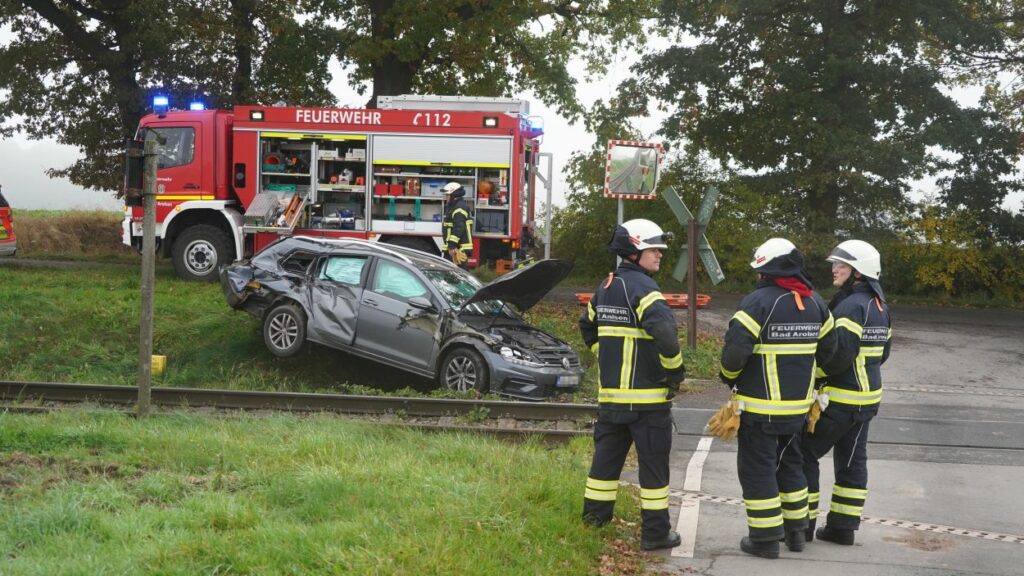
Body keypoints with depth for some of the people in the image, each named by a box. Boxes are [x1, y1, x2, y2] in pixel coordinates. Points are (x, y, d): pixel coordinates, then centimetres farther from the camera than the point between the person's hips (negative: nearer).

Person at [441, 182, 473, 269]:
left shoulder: (460, 208, -15)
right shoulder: (454, 207, 21)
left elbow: (458, 229, -24)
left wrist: (452, 245, -26)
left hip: (460, 249, -11)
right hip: (455, 248, 11)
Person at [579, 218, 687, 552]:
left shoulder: (606, 287, 12)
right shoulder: (642, 287, -15)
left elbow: (588, 326, 27)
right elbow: (665, 331, -29)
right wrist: (676, 370, -16)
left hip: (610, 393, 8)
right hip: (647, 395, -8)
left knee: (606, 458, 17)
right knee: (653, 464, 1)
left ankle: (593, 519, 24)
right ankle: (655, 533, 5)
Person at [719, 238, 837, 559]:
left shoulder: (759, 301, -17)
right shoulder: (815, 302, 5)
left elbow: (735, 349, -22)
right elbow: (827, 347, 13)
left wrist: (729, 377, -2)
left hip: (760, 405, -7)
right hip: (798, 403, 7)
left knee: (758, 468, 2)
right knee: (791, 463, 21)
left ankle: (765, 538, 4)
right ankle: (795, 531, 29)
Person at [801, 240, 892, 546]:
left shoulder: (851, 306, -20)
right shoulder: (880, 306, 11)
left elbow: (840, 355, -26)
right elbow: (881, 353, 18)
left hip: (839, 399, -9)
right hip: (868, 398, 9)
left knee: (804, 454, 1)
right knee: (852, 460, 13)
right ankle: (842, 526, 18)